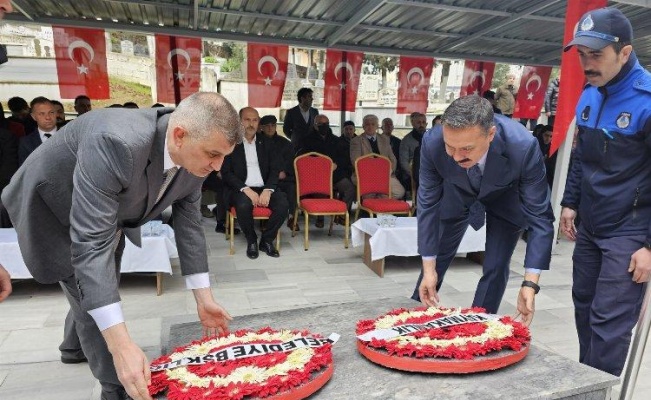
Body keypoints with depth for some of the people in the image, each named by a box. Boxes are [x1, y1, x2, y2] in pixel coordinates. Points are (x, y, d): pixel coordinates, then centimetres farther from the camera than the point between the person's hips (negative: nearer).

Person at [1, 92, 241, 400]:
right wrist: (121, 345, -47)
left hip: (111, 212, 7)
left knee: (104, 288, 21)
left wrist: (204, 300, -9)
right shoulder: (115, 144, -45)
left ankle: (76, 346, 50)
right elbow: (90, 242, -46)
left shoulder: (194, 155, -22)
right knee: (90, 300, -9)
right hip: (55, 209, -6)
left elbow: (188, 223, -11)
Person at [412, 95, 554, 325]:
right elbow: (428, 203, -23)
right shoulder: (432, 143, -35)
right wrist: (428, 268, -21)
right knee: (436, 255, 12)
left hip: (506, 198, -1)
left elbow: (539, 216, -30)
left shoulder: (523, 147, -39)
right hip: (458, 193, 2)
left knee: (496, 267, -6)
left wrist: (530, 283, -36)